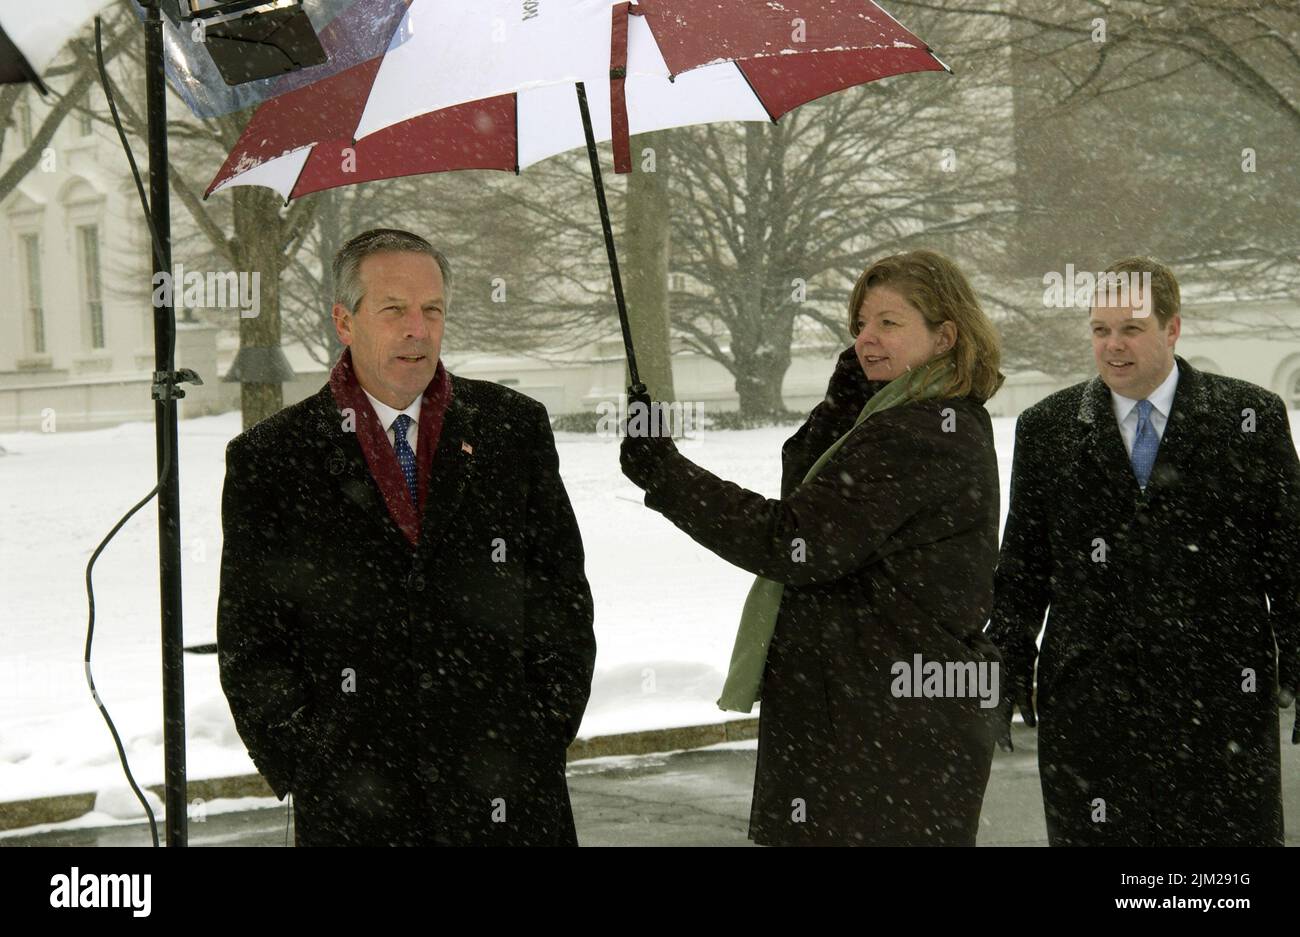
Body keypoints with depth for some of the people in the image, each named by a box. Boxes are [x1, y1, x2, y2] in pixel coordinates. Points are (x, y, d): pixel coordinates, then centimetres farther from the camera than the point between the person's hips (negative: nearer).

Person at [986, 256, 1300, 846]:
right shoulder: (1046, 429, 7)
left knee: (1236, 833, 1)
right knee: (1094, 834, 4)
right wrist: (1009, 674, 6)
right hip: (1089, 702, 1)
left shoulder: (1250, 417, 3)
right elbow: (1022, 566, 10)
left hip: (1221, 696, -1)